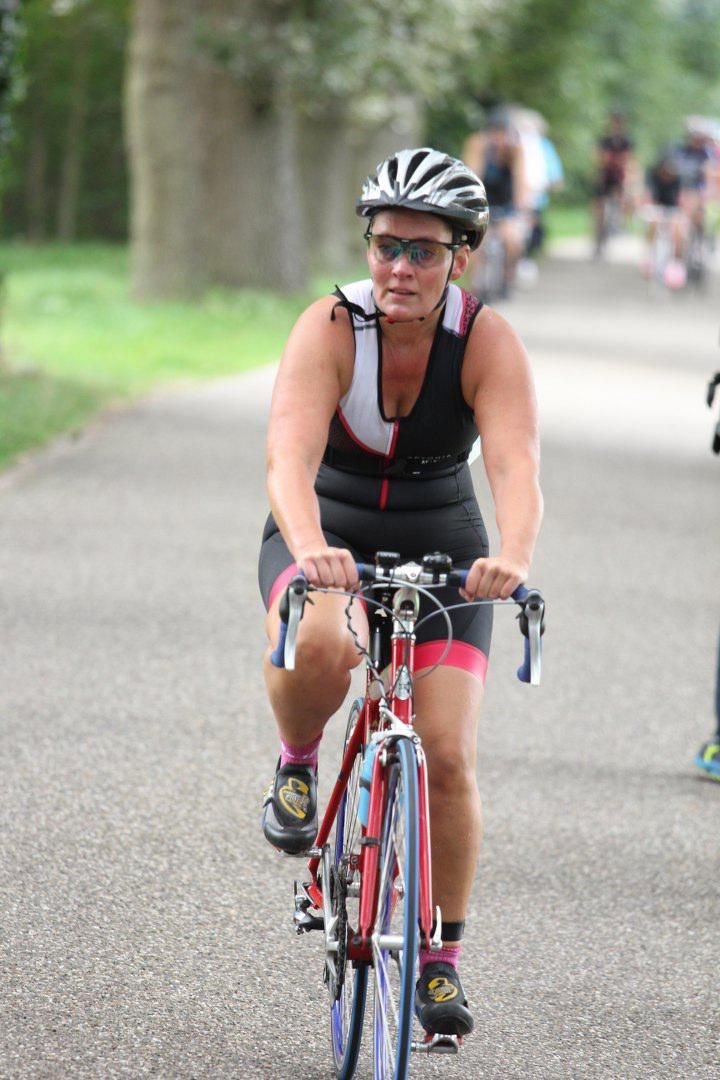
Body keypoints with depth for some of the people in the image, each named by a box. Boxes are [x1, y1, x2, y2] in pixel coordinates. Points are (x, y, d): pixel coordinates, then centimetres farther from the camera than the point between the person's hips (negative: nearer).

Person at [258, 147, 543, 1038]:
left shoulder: (487, 341, -20)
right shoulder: (330, 328, -22)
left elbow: (515, 465, -33)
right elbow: (290, 456, -37)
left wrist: (511, 558, -54)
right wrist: (310, 550, -57)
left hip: (439, 548, 1)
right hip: (327, 533, -1)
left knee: (448, 756, -11)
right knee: (319, 646, -37)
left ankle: (441, 960, 8)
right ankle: (297, 765, -3)